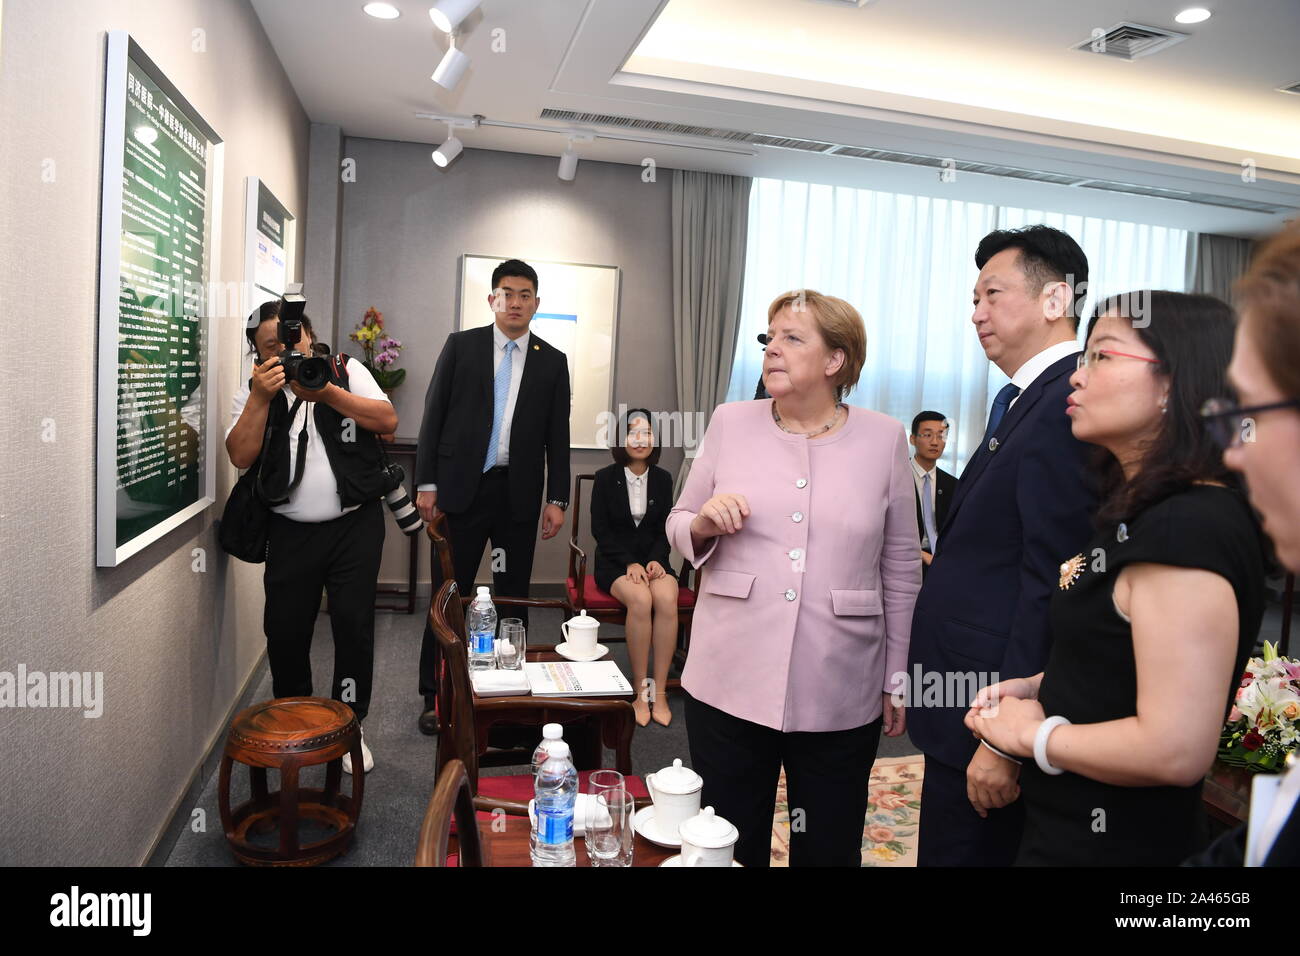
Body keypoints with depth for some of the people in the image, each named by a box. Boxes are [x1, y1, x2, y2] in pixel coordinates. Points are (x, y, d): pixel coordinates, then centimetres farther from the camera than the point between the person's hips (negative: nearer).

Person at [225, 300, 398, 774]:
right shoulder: (253, 391, 6)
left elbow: (388, 421, -10)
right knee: (285, 630, 5)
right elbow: (240, 456, -5)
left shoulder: (346, 372, 3)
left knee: (354, 625, -2)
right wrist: (261, 398, -15)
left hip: (355, 525, -1)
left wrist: (328, 393, -18)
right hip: (291, 530, 2)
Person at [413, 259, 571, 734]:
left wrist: (557, 499, 1)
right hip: (463, 486, -1)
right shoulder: (461, 345, 4)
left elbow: (558, 436, 7)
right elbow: (434, 415, 2)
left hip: (520, 493, 1)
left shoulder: (552, 361, 7)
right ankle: (435, 694, 15)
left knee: (513, 596, 8)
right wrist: (426, 483, -4)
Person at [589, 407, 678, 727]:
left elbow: (665, 529, 9)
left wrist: (655, 559, -11)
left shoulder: (662, 479, 7)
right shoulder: (605, 478, 0)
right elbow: (600, 529, -2)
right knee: (640, 600, -33)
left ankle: (659, 691, -24)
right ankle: (640, 690, -22)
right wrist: (630, 563, -14)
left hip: (653, 559, 2)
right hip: (614, 562, -2)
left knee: (667, 599, -31)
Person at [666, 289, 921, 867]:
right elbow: (679, 526, 9)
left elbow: (901, 569, 5)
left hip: (840, 695, 0)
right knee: (729, 849, 14)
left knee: (829, 852, 15)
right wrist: (702, 524, -14)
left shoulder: (884, 438, -1)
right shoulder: (731, 422, 1)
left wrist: (897, 679, 7)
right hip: (728, 684, 1)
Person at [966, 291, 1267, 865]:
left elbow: (1177, 749, -28)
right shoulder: (1143, 512, 6)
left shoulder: (1188, 530, -24)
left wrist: (1035, 734, -16)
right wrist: (1035, 688, 3)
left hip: (1113, 844, -9)